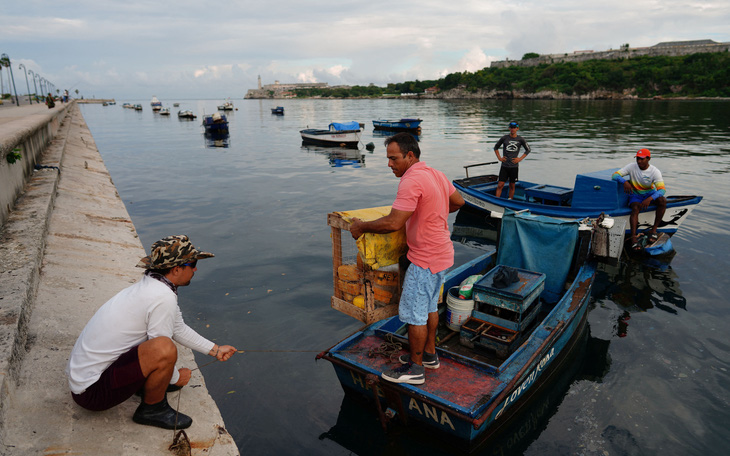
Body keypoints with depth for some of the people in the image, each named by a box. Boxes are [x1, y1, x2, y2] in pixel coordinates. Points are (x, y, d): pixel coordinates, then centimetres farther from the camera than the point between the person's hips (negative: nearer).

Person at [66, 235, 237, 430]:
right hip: (92, 393, -10)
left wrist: (215, 350, 20)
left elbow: (179, 329, 16)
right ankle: (152, 410, -5)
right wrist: (176, 377, 1)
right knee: (164, 348, -31)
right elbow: (161, 351, -18)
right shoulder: (164, 298, -25)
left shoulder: (150, 286, 4)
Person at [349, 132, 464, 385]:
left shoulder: (411, 181, -24)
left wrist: (362, 226, -16)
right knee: (429, 306, 22)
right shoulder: (436, 175, 7)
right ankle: (429, 354, 37)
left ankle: (415, 368, 16)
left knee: (413, 312, 2)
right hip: (442, 253, 10)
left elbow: (393, 223, -29)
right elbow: (458, 202, 19)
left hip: (426, 259, -10)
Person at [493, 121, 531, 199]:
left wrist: (520, 159, 1)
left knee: (512, 186, 8)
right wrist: (499, 158, 3)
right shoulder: (504, 138, 1)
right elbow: (496, 147, 14)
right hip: (504, 166, 0)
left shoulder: (520, 139, 1)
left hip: (514, 166, 0)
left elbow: (528, 149, 12)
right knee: (500, 185, -6)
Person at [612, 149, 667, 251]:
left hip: (650, 193, 1)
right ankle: (633, 238, -41)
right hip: (635, 194, -1)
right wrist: (624, 181, -36)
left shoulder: (655, 171, -13)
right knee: (635, 208, -32)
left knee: (663, 201, -29)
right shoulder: (632, 167, -10)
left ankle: (654, 229, -20)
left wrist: (649, 199, -40)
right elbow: (614, 175, -14)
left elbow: (662, 189, -21)